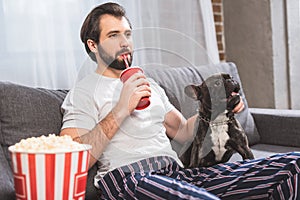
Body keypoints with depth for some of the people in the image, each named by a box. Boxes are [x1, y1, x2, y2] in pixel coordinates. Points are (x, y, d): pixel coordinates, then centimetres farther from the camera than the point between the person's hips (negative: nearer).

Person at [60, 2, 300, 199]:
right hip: (128, 178, -7)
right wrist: (120, 110, -13)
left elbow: (182, 131, 30)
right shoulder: (83, 92, 7)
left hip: (177, 173, 7)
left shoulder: (147, 84, 29)